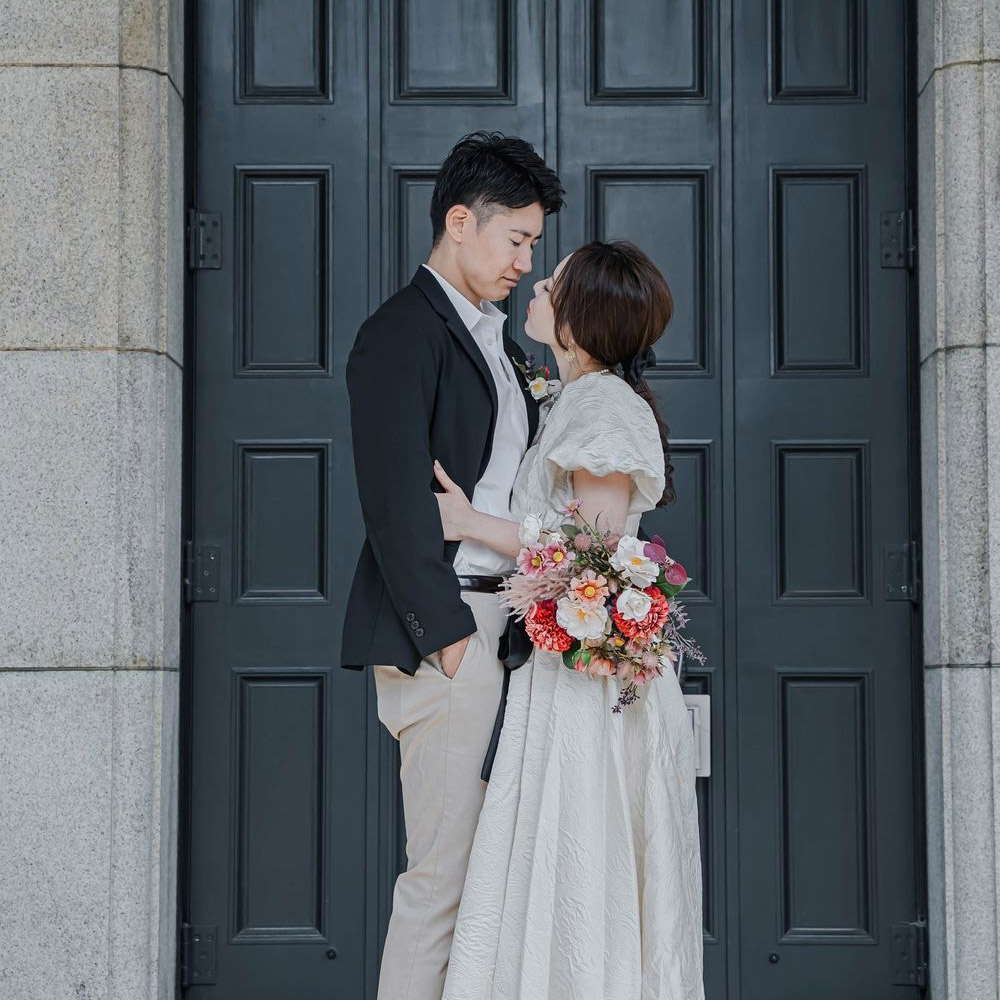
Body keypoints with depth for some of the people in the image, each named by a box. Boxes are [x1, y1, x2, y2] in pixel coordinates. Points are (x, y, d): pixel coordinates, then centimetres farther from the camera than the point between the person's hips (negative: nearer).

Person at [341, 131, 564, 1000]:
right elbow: (395, 499, -16)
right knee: (444, 872, -5)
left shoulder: (492, 339, 20)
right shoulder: (403, 333, -9)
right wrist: (448, 632, -18)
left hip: (503, 625, 9)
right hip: (447, 633, -9)